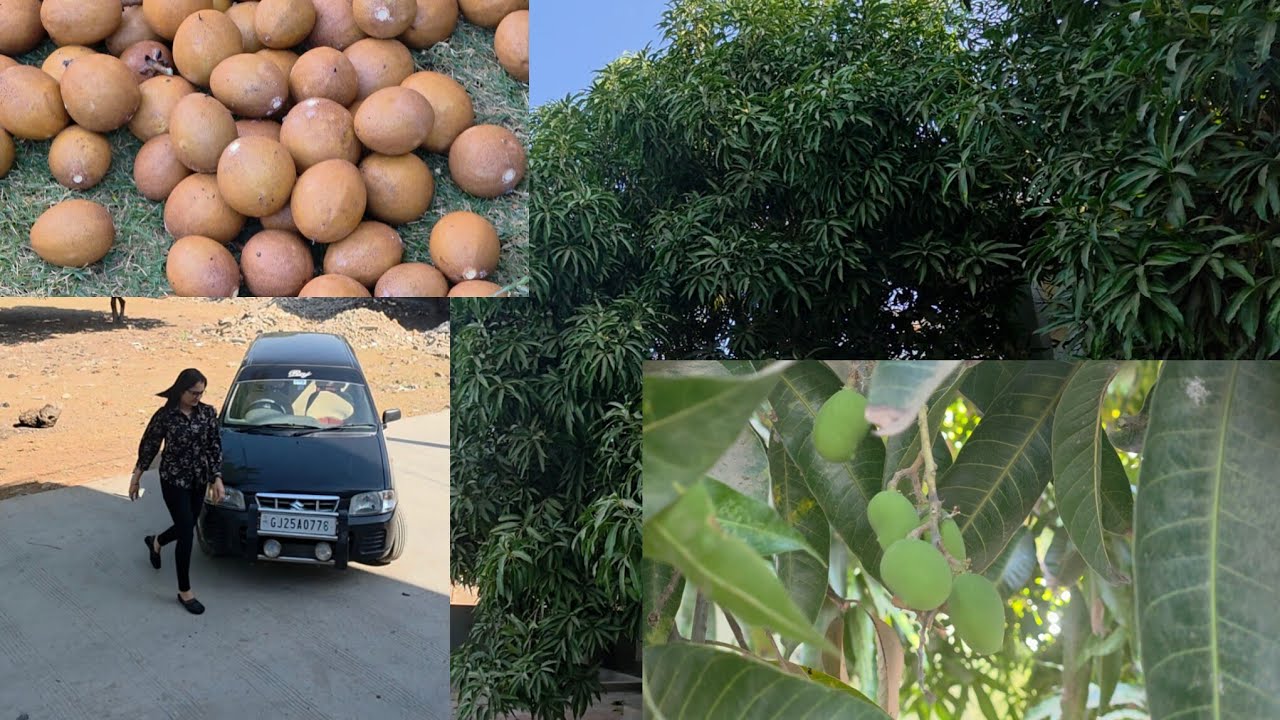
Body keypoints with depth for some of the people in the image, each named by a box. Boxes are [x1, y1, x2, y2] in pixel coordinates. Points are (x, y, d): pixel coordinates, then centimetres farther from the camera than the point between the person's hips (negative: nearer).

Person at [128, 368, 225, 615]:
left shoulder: (208, 413, -4)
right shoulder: (165, 416, -13)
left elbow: (215, 447, 1)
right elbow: (148, 446, -2)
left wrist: (217, 478, -6)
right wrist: (136, 478, 5)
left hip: (199, 480, 5)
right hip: (173, 480, -5)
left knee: (187, 527, 18)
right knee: (186, 533, -6)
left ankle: (156, 542, 54)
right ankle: (184, 592, 6)